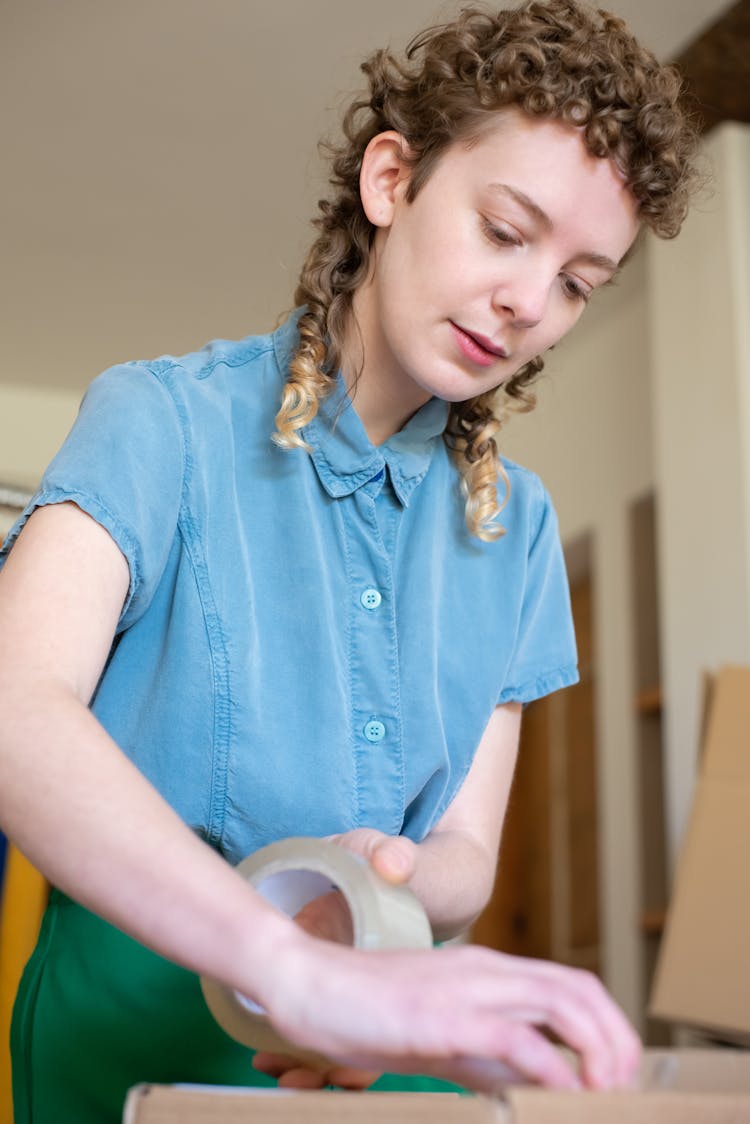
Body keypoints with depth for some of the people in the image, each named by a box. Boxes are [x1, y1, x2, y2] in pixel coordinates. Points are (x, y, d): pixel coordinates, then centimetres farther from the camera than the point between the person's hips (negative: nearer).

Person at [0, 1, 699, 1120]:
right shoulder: (166, 422, -8)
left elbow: (467, 850, 5)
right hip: (142, 1017, -3)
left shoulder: (518, 526, 7)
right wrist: (298, 966, -37)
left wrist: (395, 881, -18)